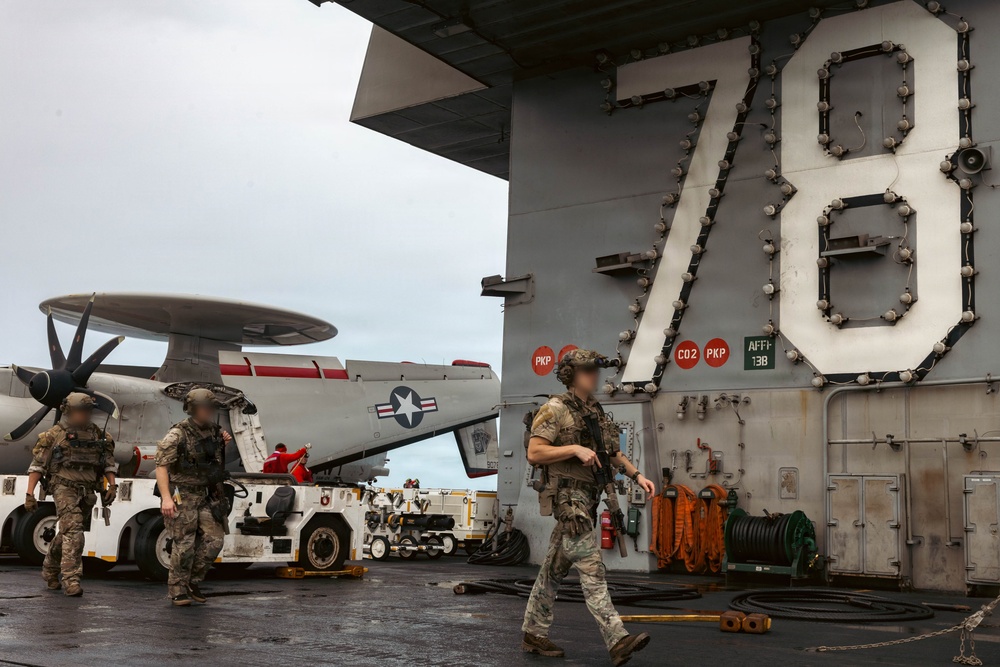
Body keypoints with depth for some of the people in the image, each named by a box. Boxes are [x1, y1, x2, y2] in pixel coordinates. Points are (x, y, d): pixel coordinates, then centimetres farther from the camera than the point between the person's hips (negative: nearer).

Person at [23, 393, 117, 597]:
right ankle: (71, 580, -18)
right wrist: (30, 493, -7)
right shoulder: (54, 435, 0)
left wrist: (112, 486, 0)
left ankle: (49, 570, 37)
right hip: (64, 487, -5)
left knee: (67, 534, 16)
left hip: (88, 493, 5)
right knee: (73, 531, -18)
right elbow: (37, 465, 0)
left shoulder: (99, 435, 11)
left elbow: (109, 464, 14)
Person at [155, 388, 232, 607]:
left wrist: (226, 446, 0)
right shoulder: (178, 435, -12)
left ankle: (193, 582, 18)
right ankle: (177, 590, 12)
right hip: (182, 496, -6)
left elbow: (222, 463, 22)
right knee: (184, 544, -3)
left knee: (214, 539, 2)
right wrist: (166, 497, -26)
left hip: (206, 496, 6)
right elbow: (161, 466, -16)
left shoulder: (215, 432, 7)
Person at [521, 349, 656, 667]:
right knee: (592, 570, -13)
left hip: (587, 498, 9)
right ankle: (617, 641, -17)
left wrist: (637, 475, 10)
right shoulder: (555, 409, -9)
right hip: (569, 498, -9)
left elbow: (612, 452, 23)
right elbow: (534, 453, -15)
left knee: (555, 569, 12)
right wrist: (575, 449, -20)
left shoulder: (595, 411, 16)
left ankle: (534, 634, 20)